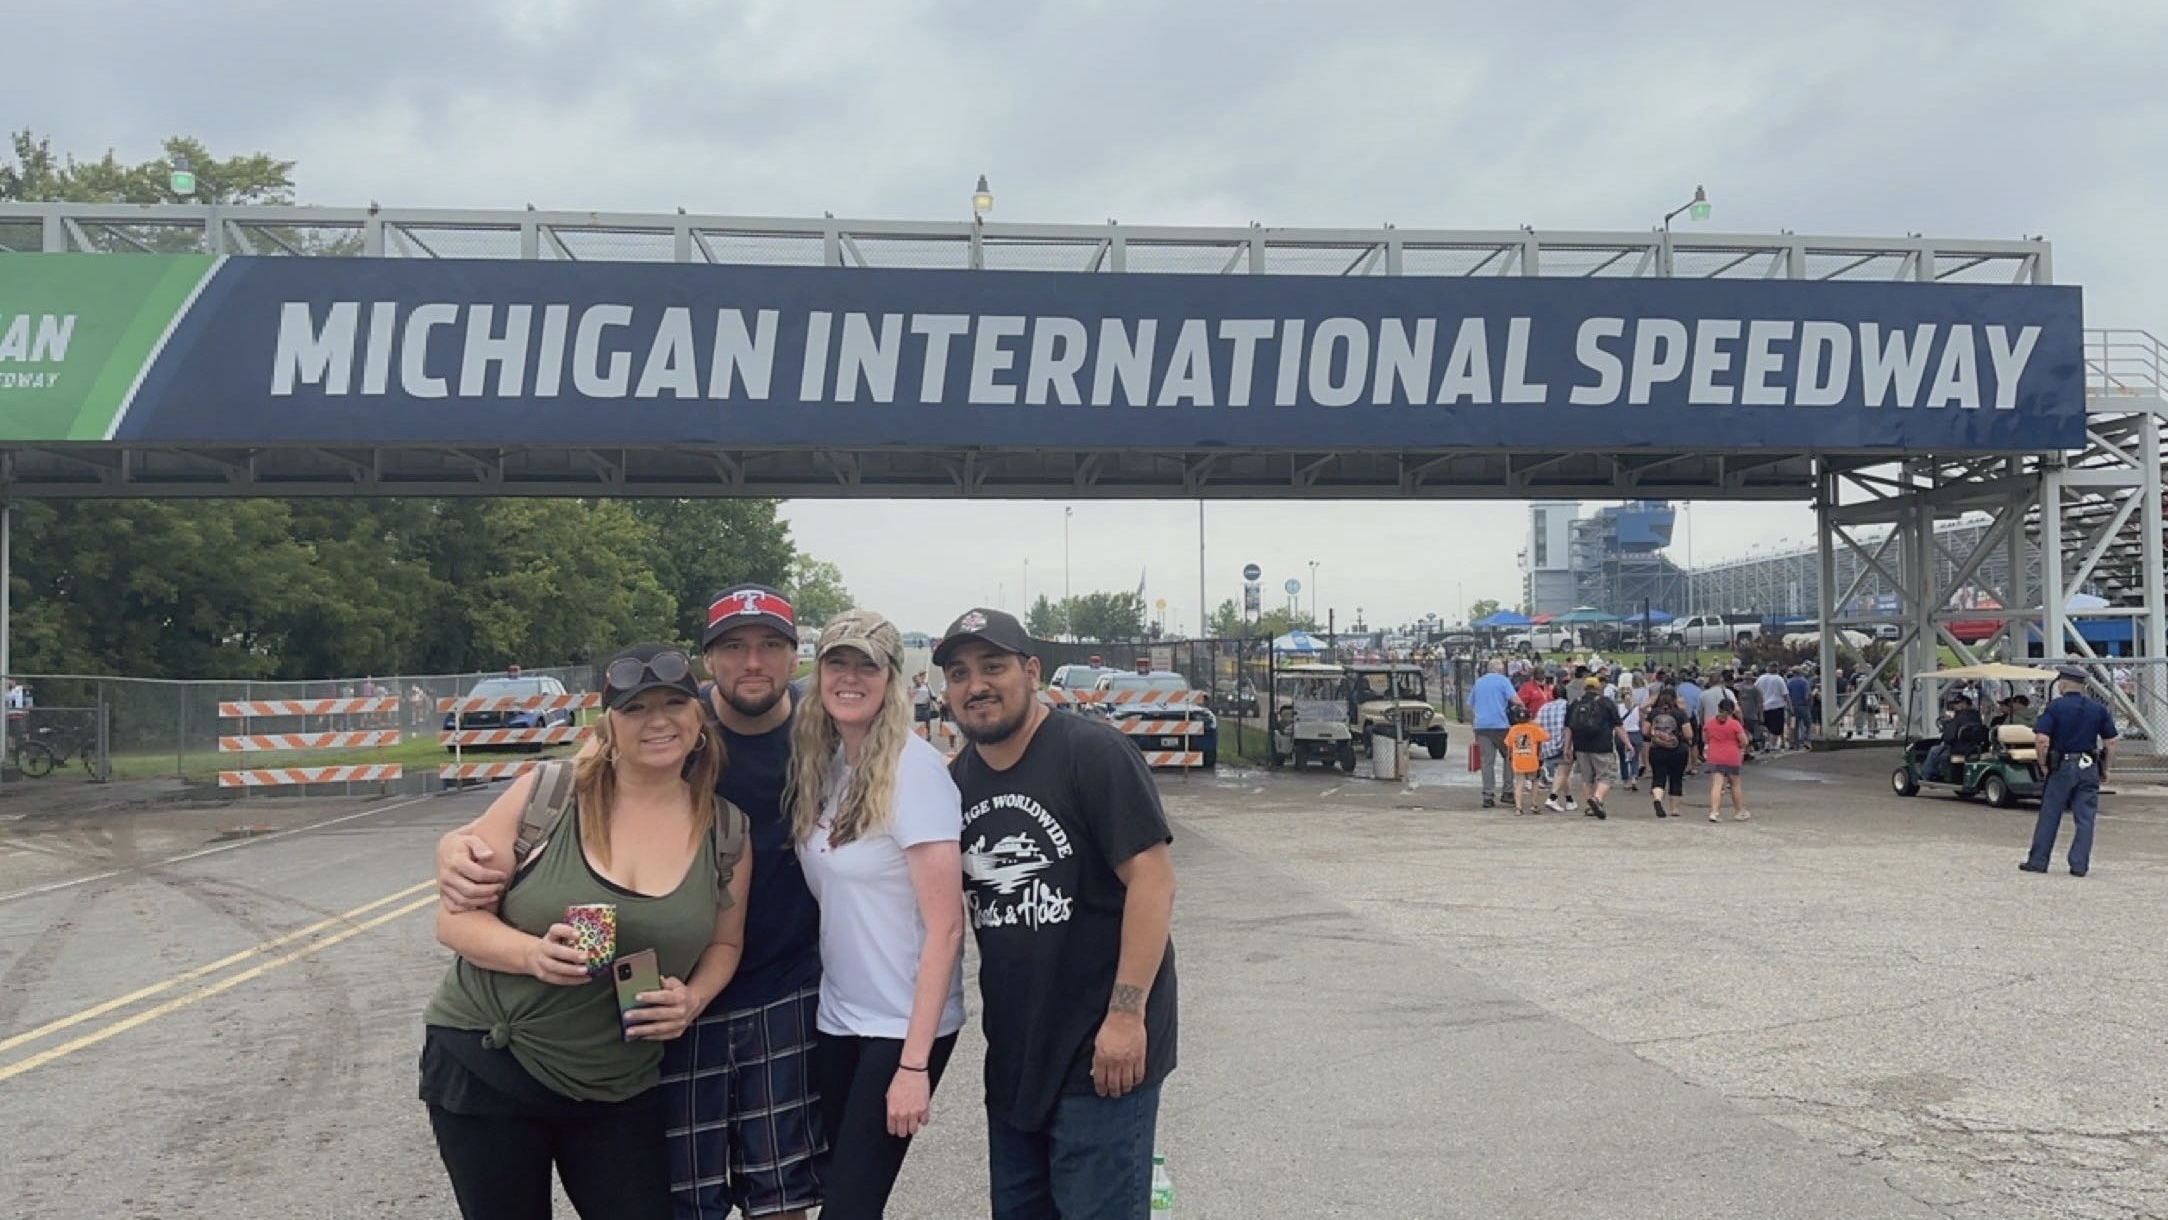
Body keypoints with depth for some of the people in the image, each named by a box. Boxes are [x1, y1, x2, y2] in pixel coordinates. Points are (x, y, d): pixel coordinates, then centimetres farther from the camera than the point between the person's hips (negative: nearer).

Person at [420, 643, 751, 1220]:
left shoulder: (726, 831, -2)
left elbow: (724, 943, 11)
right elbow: (456, 918, -7)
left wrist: (694, 998, -10)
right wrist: (532, 953, -26)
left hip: (620, 1091, 2)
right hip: (485, 1064, -2)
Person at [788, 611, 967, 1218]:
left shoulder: (914, 768, -17)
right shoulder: (821, 763, 4)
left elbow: (944, 927, -19)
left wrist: (914, 1062, -21)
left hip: (904, 1025, -6)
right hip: (835, 1016, 6)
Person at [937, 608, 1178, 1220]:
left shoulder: (1093, 753, -13)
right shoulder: (957, 780, 8)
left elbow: (1153, 878, -18)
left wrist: (1127, 1014, -21)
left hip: (1102, 1055, -7)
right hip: (1012, 1055, 7)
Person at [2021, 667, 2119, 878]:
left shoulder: (2054, 707, -7)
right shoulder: (2099, 708, 4)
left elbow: (2041, 740, -16)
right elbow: (2110, 743, 5)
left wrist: (2044, 763, -3)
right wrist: (2104, 769, 14)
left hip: (2062, 767, -3)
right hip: (2089, 769, 3)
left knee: (2049, 816, 5)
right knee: (2085, 818, 5)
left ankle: (2037, 861, 10)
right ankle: (2079, 865, 3)